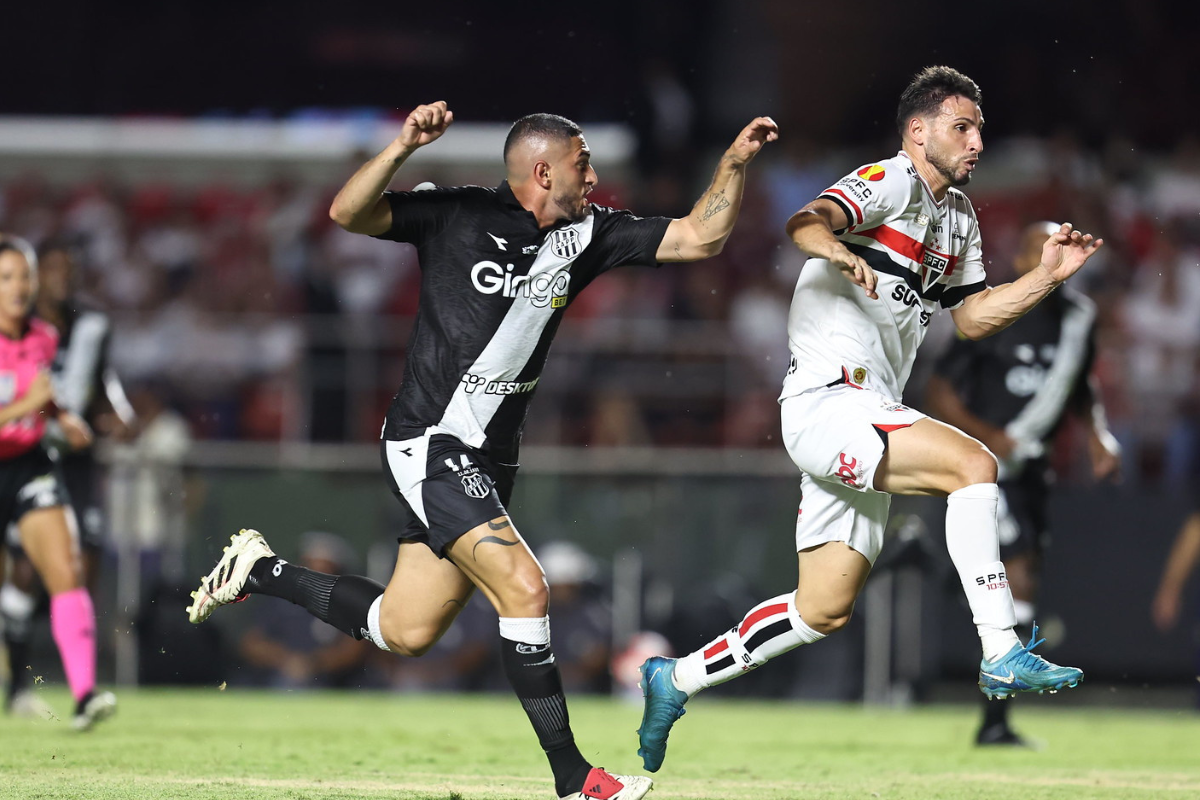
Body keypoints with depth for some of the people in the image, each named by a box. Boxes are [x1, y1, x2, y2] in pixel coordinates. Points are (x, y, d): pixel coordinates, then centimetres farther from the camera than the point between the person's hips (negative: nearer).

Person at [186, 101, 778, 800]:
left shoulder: (587, 234, 6)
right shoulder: (460, 215, -9)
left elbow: (699, 238, 6)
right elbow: (349, 213, -16)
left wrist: (736, 162, -5)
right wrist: (404, 146, -29)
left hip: (488, 462, 8)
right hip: (431, 445, -8)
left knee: (405, 631, 12)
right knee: (523, 587, -19)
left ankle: (261, 571, 33)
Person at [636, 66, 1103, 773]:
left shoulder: (959, 214, 20)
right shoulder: (892, 182, -9)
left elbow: (971, 316, 26)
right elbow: (806, 222, -26)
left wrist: (1048, 276, 14)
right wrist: (834, 246, -49)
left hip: (866, 423, 10)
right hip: (828, 402, -10)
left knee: (825, 609, 10)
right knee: (973, 463, -26)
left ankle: (677, 681, 22)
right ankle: (1004, 655, -26)